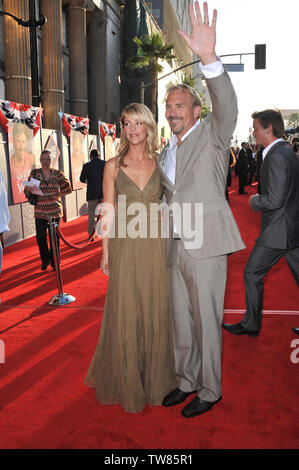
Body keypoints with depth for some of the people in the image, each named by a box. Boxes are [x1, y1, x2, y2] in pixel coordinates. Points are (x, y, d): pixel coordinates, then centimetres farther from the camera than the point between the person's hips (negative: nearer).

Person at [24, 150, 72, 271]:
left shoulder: (57, 173, 3)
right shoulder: (34, 173, 3)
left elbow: (67, 189, 9)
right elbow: (26, 190, 7)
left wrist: (56, 194, 1)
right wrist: (31, 189, -15)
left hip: (55, 211, 0)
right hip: (40, 212, 0)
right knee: (40, 236, 1)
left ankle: (54, 261, 20)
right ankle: (45, 261, 22)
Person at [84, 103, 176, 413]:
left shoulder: (160, 163, 5)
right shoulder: (113, 166, 1)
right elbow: (108, 211, 2)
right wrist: (105, 251, 0)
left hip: (155, 245, 2)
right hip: (125, 247, -1)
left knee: (155, 310, 10)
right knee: (125, 313, 7)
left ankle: (155, 377, 31)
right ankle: (128, 381, 27)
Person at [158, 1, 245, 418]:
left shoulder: (212, 136, -2)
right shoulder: (165, 152, 17)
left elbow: (227, 107, -23)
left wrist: (209, 58, -36)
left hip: (205, 246, -6)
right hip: (175, 247, 7)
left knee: (207, 321, 3)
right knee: (181, 321, 15)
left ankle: (210, 390, 22)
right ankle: (186, 381, 32)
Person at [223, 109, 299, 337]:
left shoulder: (276, 156, -19)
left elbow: (274, 200, -24)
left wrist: (254, 200, -7)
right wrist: (261, 198, 12)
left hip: (278, 231, -10)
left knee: (252, 273, 4)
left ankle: (251, 324, 17)